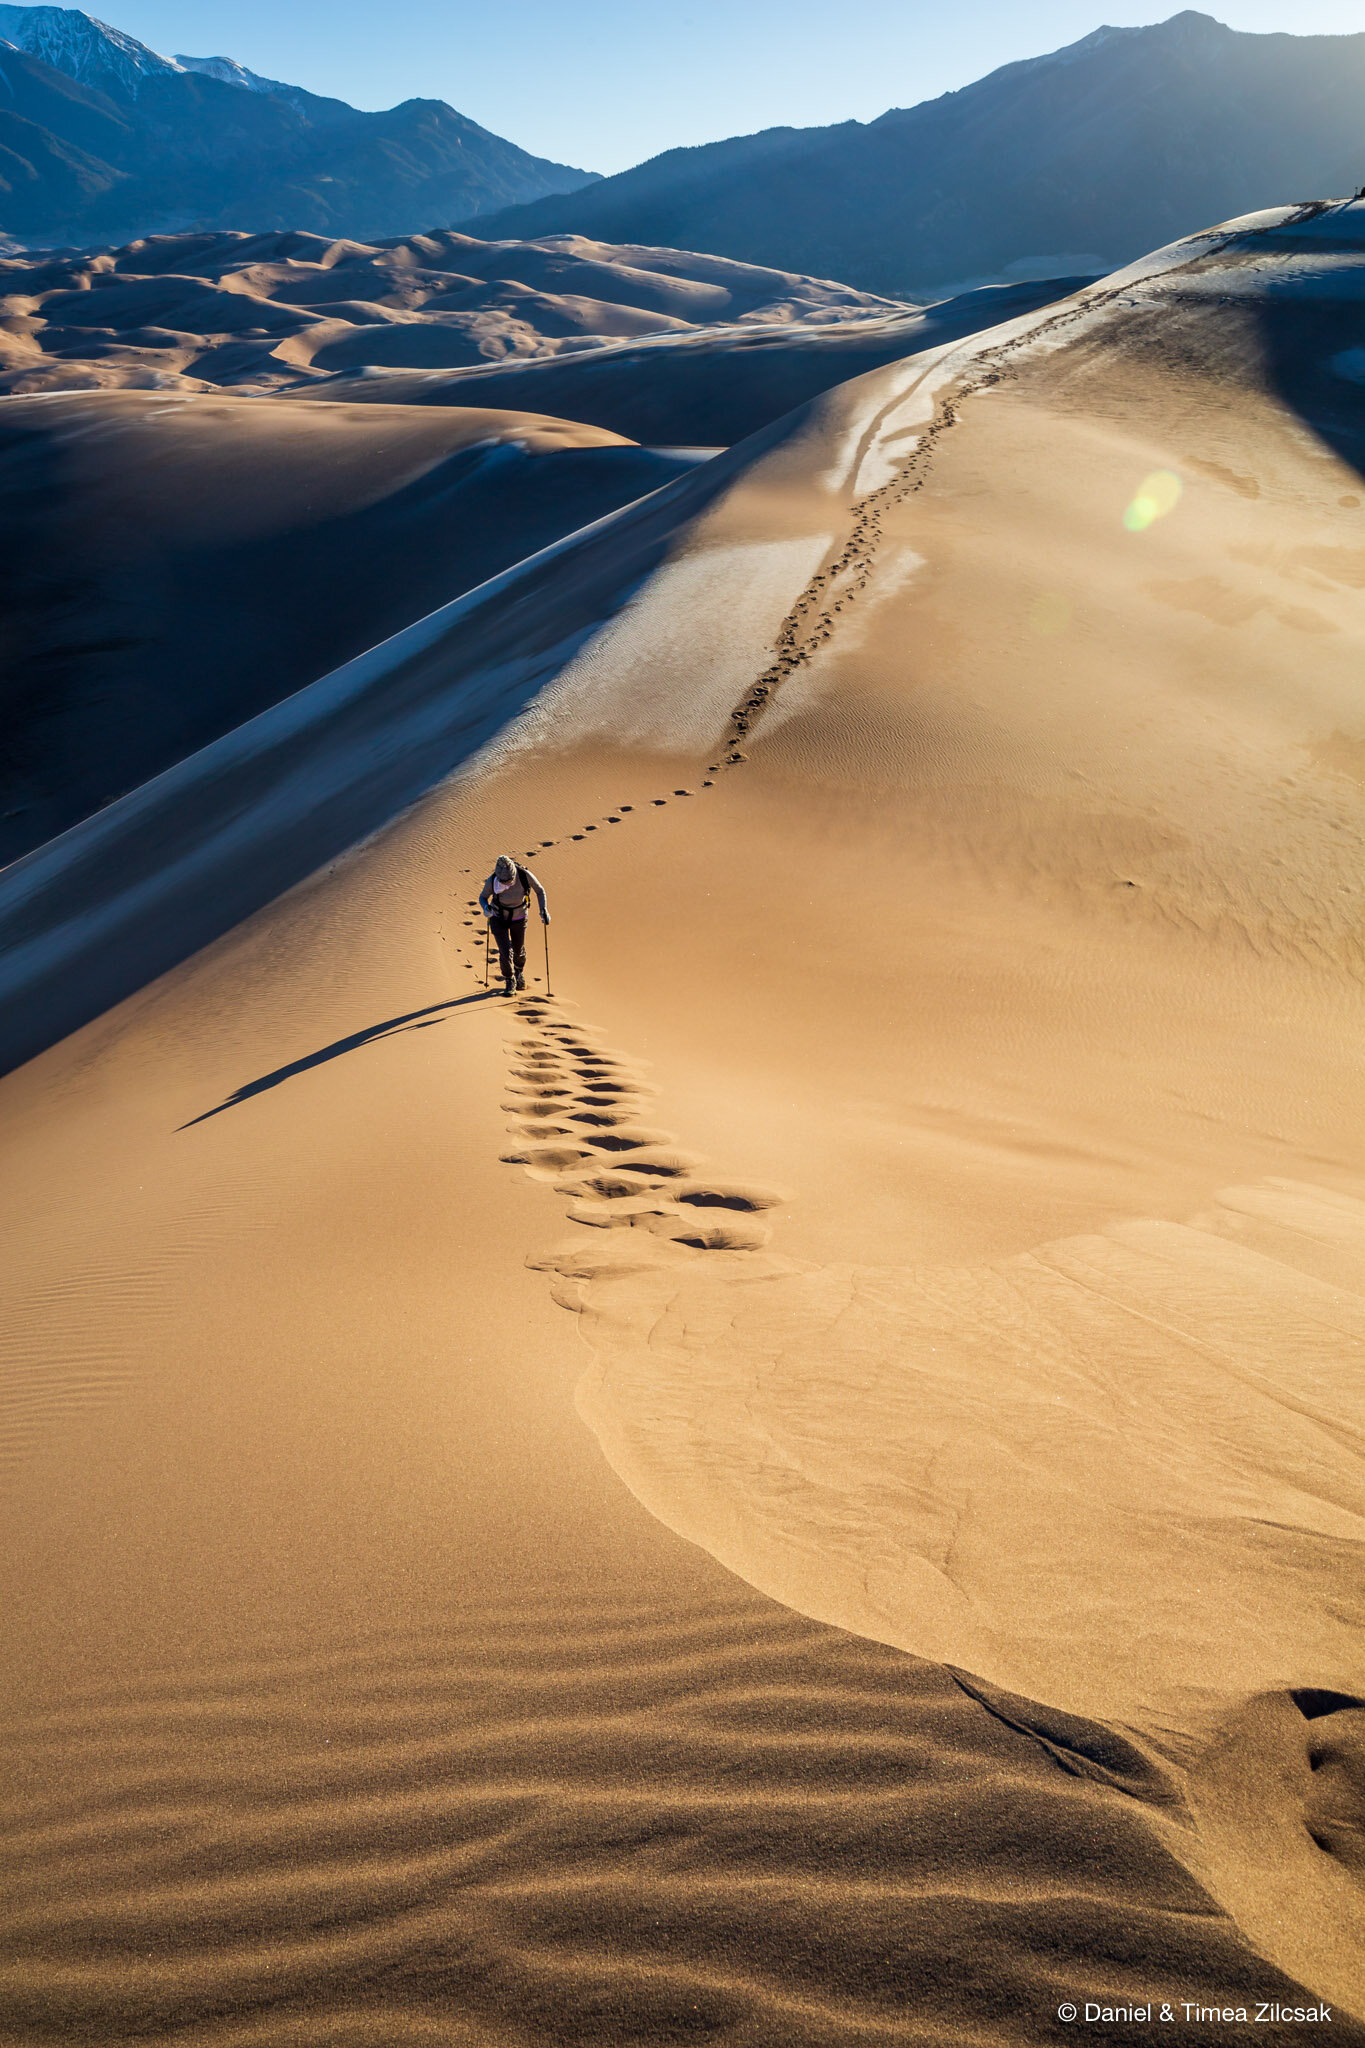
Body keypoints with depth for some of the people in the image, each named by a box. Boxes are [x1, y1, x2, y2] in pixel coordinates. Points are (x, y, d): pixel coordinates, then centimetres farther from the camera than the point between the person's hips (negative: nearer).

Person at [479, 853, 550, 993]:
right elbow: (483, 897, -10)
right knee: (505, 953, -8)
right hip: (498, 919, -1)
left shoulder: (525, 875, -31)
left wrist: (544, 911, -24)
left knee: (518, 951, 20)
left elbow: (540, 891, -12)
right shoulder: (492, 881, -30)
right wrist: (485, 908, -32)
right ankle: (509, 980, 22)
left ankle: (519, 972, 55)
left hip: (519, 918, 1)